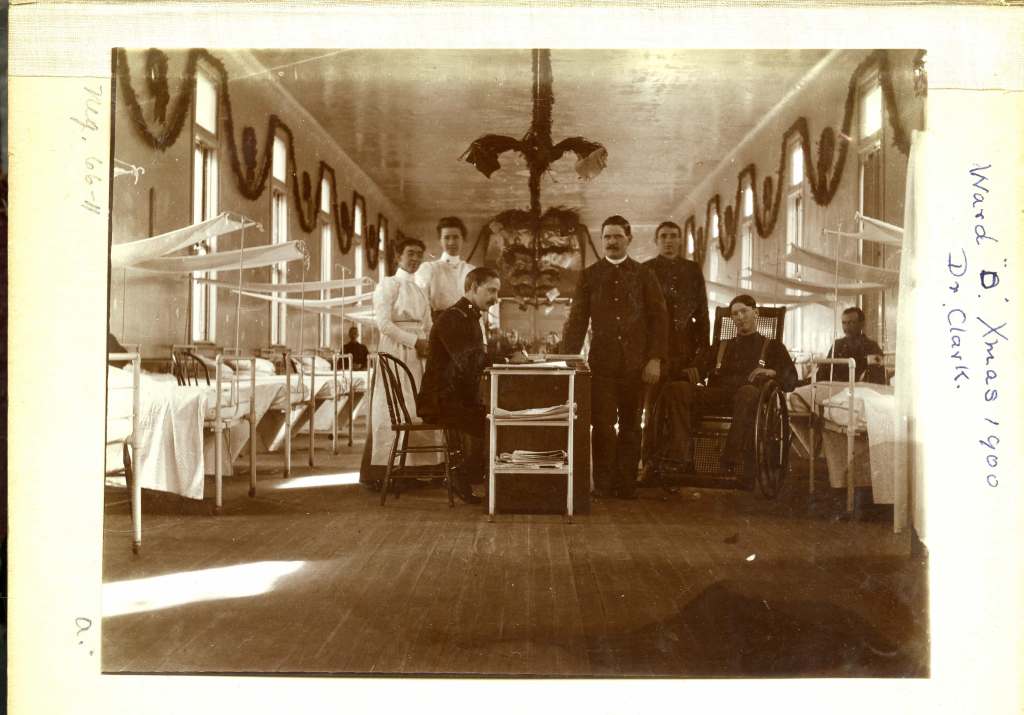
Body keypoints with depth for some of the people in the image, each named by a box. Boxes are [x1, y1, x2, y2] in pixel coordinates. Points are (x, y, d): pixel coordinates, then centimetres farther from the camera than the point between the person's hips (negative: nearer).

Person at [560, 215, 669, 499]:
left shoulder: (644, 275, 9)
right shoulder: (589, 275, 10)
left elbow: (659, 318, 6)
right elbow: (577, 320, 7)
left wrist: (655, 358, -4)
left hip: (636, 363, 0)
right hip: (602, 361, 0)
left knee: (631, 425, 4)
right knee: (602, 424, -4)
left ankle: (627, 483, 11)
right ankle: (603, 483, 5)